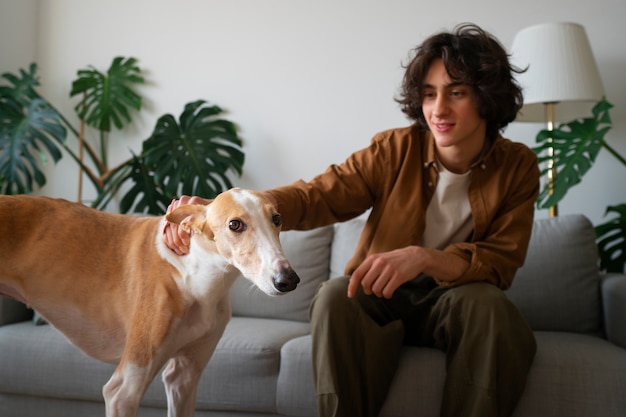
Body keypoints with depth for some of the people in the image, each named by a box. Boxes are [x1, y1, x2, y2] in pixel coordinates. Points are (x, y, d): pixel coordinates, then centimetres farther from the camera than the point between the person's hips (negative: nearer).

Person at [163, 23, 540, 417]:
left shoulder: (517, 166, -8)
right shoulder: (395, 148, -10)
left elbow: (500, 262, -14)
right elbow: (317, 195, -21)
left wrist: (424, 258, -35)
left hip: (455, 298, 1)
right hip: (382, 296, 0)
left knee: (488, 303, -31)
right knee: (335, 293, -30)